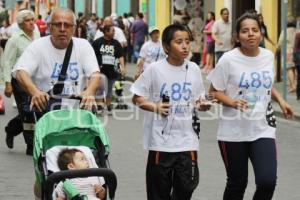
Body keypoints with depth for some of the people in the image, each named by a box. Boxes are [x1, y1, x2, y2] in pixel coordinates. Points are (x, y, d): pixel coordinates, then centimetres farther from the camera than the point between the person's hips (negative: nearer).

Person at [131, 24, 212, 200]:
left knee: (186, 186, 3)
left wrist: (201, 105, -8)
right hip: (161, 140, -3)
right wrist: (155, 107, -18)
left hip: (187, 140, 3)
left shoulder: (194, 69, 4)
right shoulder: (154, 70, -6)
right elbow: (137, 98, -2)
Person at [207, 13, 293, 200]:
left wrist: (280, 100, 4)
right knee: (237, 184, 8)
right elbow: (214, 91, -6)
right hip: (234, 132, -3)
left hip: (263, 129, 3)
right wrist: (232, 102, -23)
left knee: (268, 181, -13)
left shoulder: (268, 56, 3)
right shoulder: (229, 59, -11)